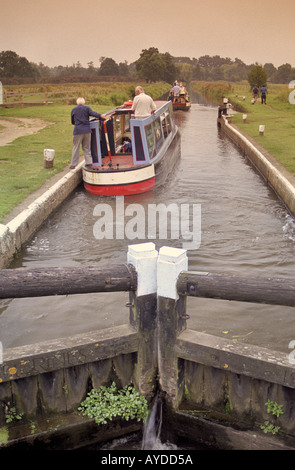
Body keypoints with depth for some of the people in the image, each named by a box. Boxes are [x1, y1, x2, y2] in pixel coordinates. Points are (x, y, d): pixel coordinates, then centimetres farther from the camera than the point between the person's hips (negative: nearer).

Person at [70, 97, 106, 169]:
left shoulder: (73, 110, 9)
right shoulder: (87, 108, 6)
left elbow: (72, 122, 17)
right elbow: (94, 114, -8)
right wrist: (105, 117, -11)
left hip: (78, 131, -1)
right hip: (87, 130, 1)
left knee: (76, 148, 3)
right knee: (86, 147, 12)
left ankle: (73, 164, 4)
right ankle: (89, 162, 7)